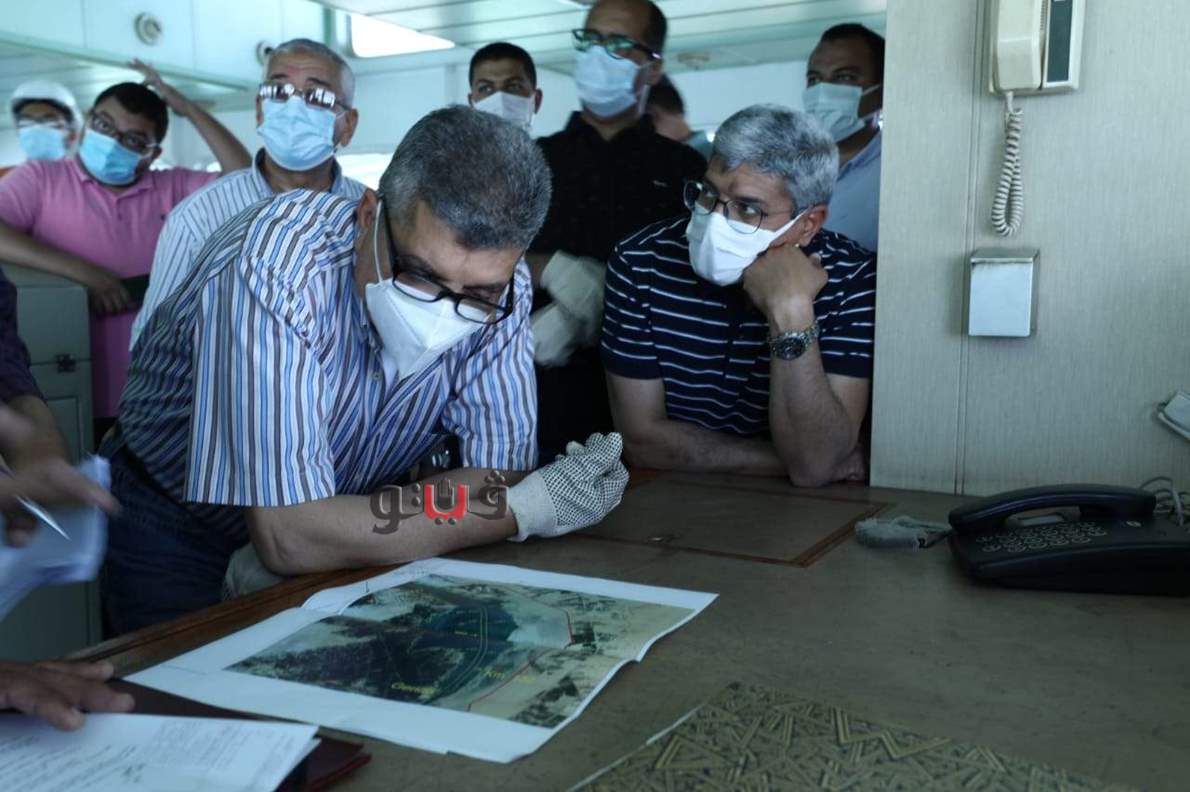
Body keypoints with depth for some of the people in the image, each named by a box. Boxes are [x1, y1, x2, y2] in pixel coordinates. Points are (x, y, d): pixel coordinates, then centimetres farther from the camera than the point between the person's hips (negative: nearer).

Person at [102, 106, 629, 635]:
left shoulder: (497, 286, -18)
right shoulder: (274, 269, -32)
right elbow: (289, 537, -36)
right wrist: (526, 509, -31)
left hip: (338, 514, 4)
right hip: (175, 529, -3)